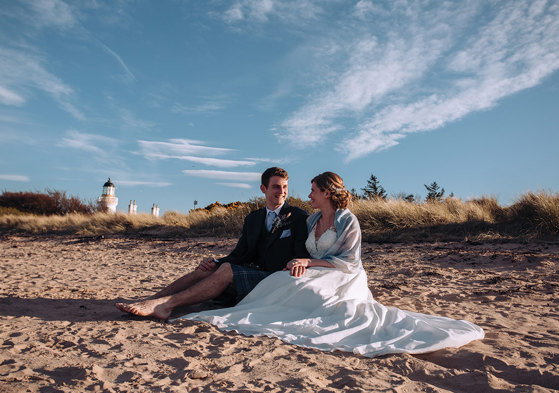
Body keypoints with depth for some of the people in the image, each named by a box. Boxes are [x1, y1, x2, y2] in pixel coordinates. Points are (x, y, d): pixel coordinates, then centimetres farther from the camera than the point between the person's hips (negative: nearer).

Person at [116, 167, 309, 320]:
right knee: (206, 269, -17)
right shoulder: (253, 219, 16)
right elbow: (239, 254, 10)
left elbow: (301, 259, -6)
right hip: (253, 273, 5)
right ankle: (151, 301, -22)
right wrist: (215, 263, -10)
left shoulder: (299, 217, 0)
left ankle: (165, 304, -31)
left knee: (227, 270, -28)